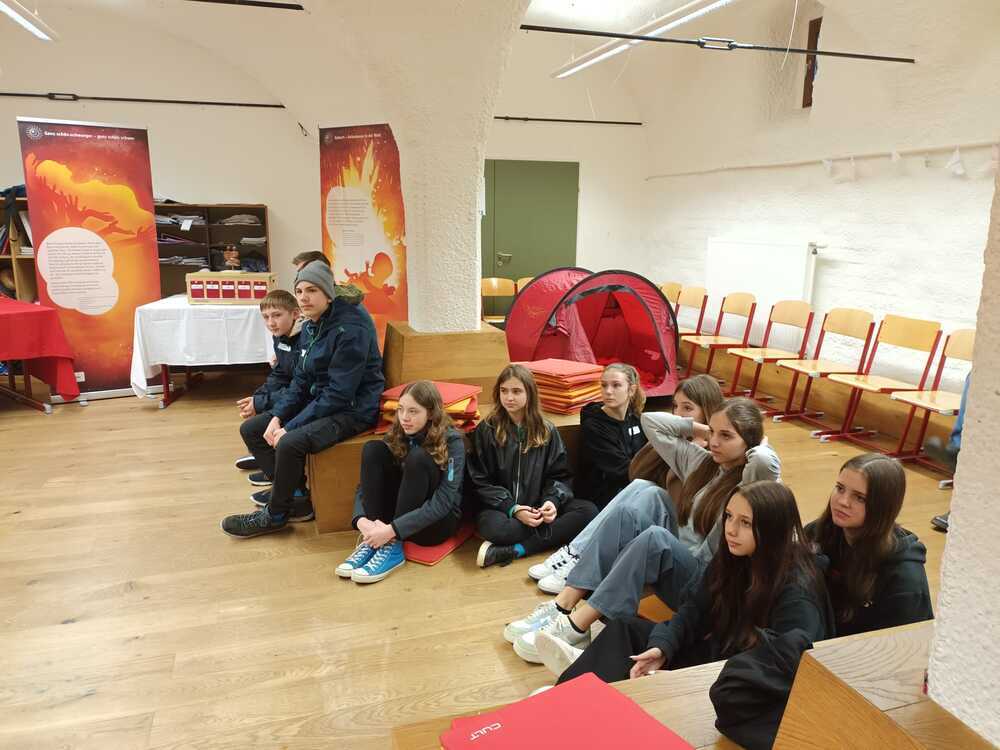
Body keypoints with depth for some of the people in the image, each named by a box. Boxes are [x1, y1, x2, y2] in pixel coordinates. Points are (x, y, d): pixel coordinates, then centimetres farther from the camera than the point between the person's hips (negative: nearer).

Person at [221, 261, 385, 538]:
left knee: (290, 444, -30)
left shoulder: (350, 328, -21)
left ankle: (275, 515, -5)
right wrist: (277, 417, -6)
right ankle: (295, 494, 5)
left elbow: (340, 394, -24)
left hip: (353, 409, -9)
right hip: (318, 401, 9)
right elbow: (301, 381, 10)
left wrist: (290, 427, -22)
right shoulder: (310, 327, 6)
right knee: (251, 429, 4)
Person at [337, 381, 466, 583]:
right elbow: (365, 485, -4)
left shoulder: (452, 441, -16)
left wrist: (392, 530, -33)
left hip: (436, 521, -4)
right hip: (399, 513, 5)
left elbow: (442, 503, -25)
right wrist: (361, 519, -26)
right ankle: (372, 541, -21)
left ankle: (392, 547, -27)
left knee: (418, 458, -30)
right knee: (373, 449, -16)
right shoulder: (396, 436, -2)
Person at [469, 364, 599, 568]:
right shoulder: (486, 431, -1)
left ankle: (514, 550, -26)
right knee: (494, 527, -38)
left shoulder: (547, 431, 7)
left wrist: (552, 501, -16)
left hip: (540, 507, 4)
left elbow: (560, 476, 7)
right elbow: (480, 481, -3)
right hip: (502, 509, -4)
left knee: (589, 510, -23)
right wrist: (513, 509, -16)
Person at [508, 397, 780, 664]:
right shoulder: (701, 462, 11)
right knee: (629, 513, -20)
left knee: (655, 536, -34)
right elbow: (652, 422, 14)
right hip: (673, 559, 7)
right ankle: (563, 605, -25)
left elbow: (766, 461, -35)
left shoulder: (750, 482, -9)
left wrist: (760, 446, -12)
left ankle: (575, 627, -33)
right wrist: (701, 429, 8)